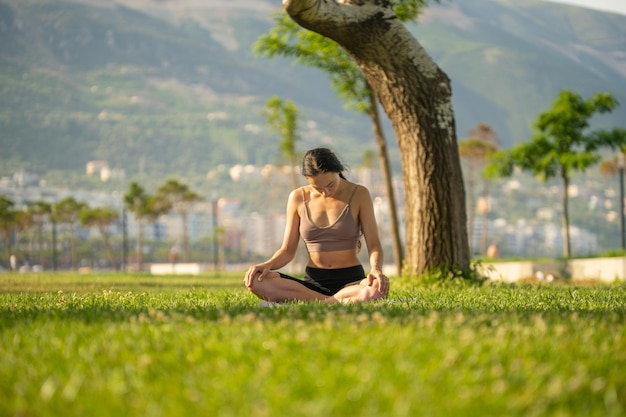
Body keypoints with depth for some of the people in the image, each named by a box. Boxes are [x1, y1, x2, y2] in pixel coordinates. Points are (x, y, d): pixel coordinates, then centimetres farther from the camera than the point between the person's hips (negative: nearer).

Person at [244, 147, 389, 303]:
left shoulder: (358, 195, 0)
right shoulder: (298, 198, 5)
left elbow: (374, 244, -3)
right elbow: (288, 250, 9)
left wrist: (376, 269, -26)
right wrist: (268, 264, -13)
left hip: (351, 282, -2)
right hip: (313, 282, 2)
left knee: (378, 288, -39)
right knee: (254, 280, -26)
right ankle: (335, 301, -26)